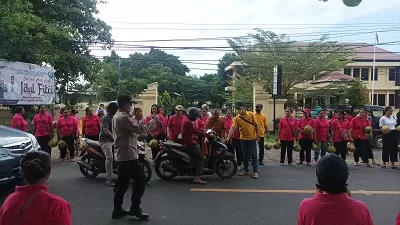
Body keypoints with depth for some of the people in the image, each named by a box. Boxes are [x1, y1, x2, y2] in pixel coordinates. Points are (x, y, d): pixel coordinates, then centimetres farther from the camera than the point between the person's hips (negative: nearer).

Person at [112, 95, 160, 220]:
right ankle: (135, 208, 2)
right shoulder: (124, 117, -18)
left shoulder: (116, 116, 15)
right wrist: (153, 122, -11)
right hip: (128, 155, -10)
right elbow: (139, 129, -22)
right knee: (140, 180, -3)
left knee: (122, 183, 13)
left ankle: (117, 209, 18)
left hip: (121, 155, 10)